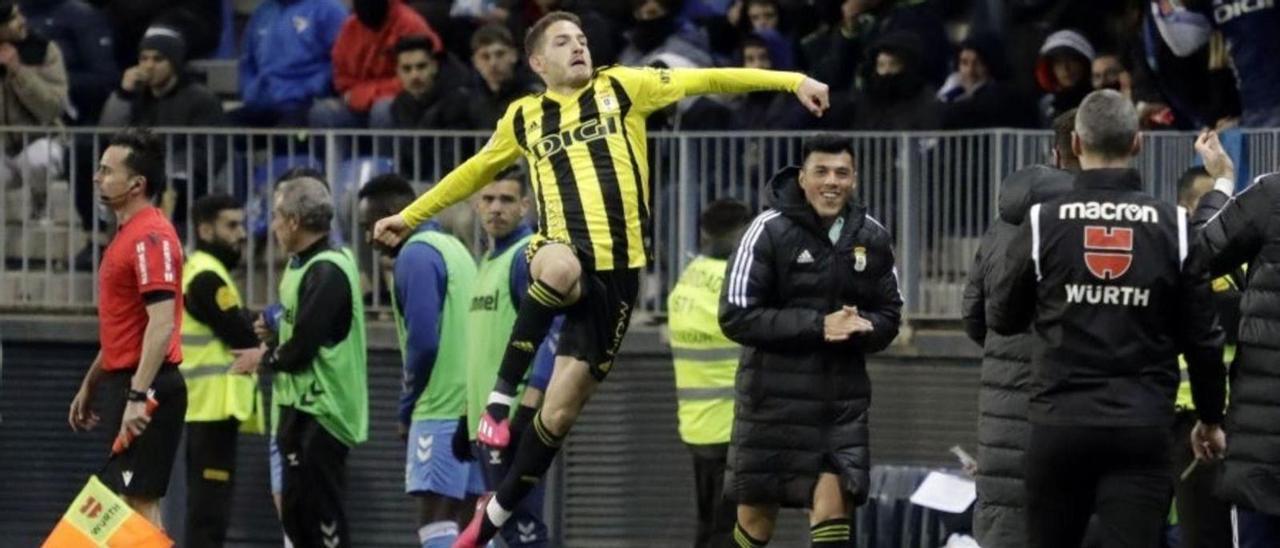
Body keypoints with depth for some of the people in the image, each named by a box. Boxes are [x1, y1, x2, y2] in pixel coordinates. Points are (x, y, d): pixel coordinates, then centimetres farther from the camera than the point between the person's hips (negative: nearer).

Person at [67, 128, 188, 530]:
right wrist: (90, 385, 27)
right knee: (129, 506, 11)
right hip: (123, 384, 10)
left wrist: (137, 397, -28)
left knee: (139, 505, -10)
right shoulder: (127, 236, 17)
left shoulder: (150, 237, -15)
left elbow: (162, 324, -24)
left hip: (147, 391, -10)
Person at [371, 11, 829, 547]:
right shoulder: (524, 118, 14)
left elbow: (705, 80, 4)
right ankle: (501, 396, -27)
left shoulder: (622, 89, 9)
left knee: (559, 413, -3)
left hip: (617, 270, 0)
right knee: (561, 267, -41)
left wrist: (790, 80, -2)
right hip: (562, 256, 0)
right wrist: (410, 216, 34)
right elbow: (475, 172, 30)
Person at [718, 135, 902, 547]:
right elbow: (735, 317, -12)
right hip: (775, 397, -2)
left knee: (834, 504, -9)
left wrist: (862, 328, -11)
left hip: (843, 399, 3)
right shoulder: (770, 231, -8)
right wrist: (817, 326, -20)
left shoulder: (873, 238, 5)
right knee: (757, 515, 7)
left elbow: (889, 316, 14)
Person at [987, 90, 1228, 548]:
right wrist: (1211, 418, 16)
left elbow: (1002, 318, 8)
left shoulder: (1044, 221, -3)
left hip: (1059, 424, 1)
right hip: (1143, 429, -1)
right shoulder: (1172, 226, -2)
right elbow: (1203, 337, 2)